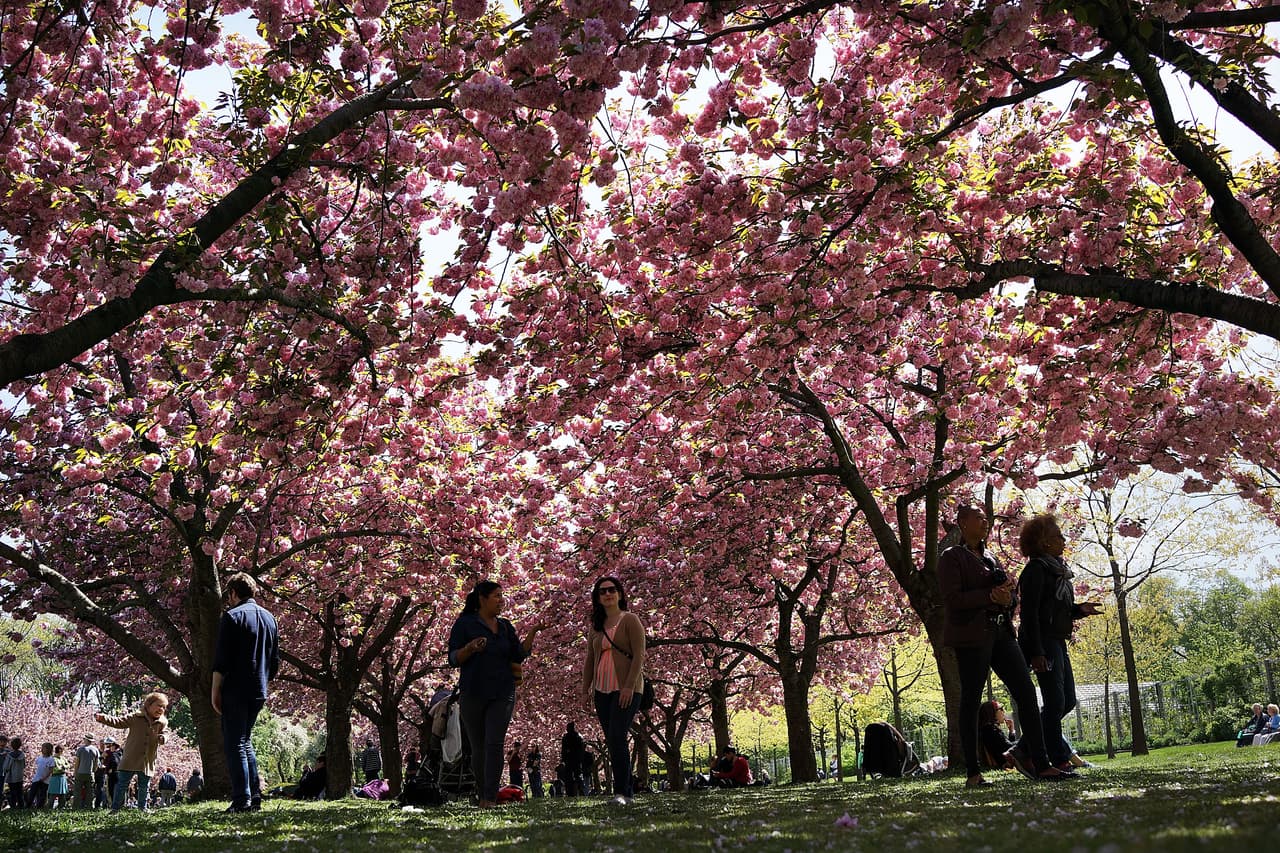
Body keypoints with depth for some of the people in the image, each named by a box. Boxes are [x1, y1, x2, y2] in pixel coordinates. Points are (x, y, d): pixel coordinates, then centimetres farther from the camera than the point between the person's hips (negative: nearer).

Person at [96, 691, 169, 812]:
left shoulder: (162, 723, 3)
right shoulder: (135, 718, -7)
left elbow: (163, 734, 10)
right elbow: (118, 722, -10)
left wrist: (162, 738, -17)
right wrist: (103, 718, -26)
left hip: (148, 762, 3)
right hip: (130, 760, -3)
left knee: (144, 786, 13)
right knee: (122, 784, 1)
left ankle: (142, 807, 29)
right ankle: (115, 808, 9)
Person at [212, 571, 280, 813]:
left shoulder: (232, 616, -8)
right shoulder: (269, 618, 14)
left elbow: (222, 660, -13)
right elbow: (275, 662, 18)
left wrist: (215, 691, -9)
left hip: (236, 691, -7)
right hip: (259, 693, 7)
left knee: (234, 744, -3)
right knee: (246, 742, 17)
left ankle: (242, 800, -8)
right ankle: (255, 796, 13)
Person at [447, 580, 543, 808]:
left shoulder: (505, 626, 13)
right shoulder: (464, 624, -1)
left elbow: (518, 656, 9)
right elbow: (454, 659, -4)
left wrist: (533, 634, -2)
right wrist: (471, 648, -23)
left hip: (502, 694, 2)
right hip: (472, 694, -2)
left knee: (495, 744, -10)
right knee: (478, 747, 4)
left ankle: (490, 798, -13)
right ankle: (481, 794, 20)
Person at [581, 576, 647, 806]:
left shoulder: (630, 620, -1)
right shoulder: (596, 626, 17)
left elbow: (639, 655, -9)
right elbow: (589, 660, 20)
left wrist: (630, 686, -17)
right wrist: (585, 689, 12)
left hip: (626, 690, -6)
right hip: (602, 690, 6)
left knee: (617, 738, -17)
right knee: (612, 742, 4)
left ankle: (621, 792, -17)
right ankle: (626, 791, 8)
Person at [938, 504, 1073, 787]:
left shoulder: (989, 558, 21)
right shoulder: (952, 557, -2)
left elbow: (1008, 597, 24)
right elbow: (951, 598, -13)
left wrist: (1008, 597, 0)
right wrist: (991, 596, -17)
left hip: (1000, 632, 7)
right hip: (971, 634, -7)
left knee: (1027, 693, -1)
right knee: (971, 701, -3)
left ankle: (1041, 764, 1)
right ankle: (973, 773, 2)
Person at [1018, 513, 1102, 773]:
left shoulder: (1057, 570, 18)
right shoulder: (1036, 569, -10)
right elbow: (1030, 613, -17)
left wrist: (1079, 610, 5)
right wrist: (1035, 652, -23)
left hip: (1057, 642, 10)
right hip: (1043, 643, -10)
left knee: (1067, 700, 11)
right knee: (1055, 702, -9)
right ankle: (1058, 760, -4)